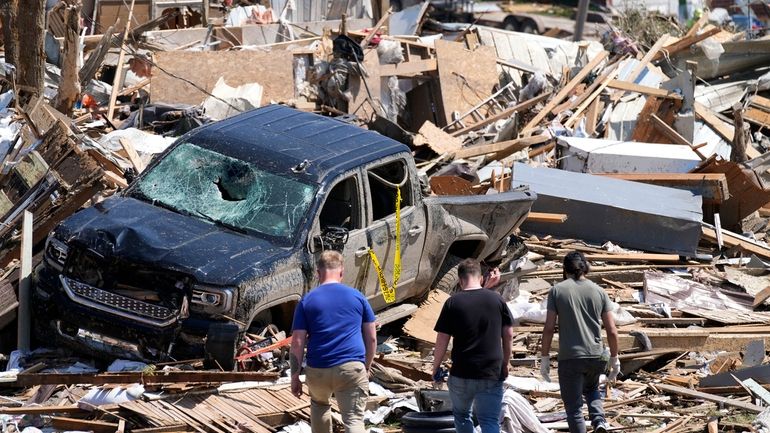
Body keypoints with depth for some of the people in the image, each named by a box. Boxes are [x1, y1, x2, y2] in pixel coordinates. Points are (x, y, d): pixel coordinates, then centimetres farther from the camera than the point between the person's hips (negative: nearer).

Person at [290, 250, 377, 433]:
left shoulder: (307, 301, 5)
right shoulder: (357, 297, 9)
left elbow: (297, 343, 1)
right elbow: (371, 338, 10)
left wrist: (295, 377, 7)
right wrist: (367, 368, 22)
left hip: (317, 370, 1)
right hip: (352, 369, -1)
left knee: (319, 404, 30)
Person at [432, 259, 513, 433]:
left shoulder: (453, 303, -6)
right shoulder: (497, 300, 0)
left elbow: (442, 341, -4)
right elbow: (508, 335, 4)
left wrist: (436, 368, 9)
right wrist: (505, 364, 17)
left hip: (461, 374, -1)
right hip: (492, 373, 1)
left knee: (461, 414, 22)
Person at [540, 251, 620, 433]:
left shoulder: (557, 290, -1)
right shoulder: (598, 291, 5)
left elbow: (549, 328, -5)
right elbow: (612, 331, 4)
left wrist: (544, 358, 3)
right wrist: (614, 358, 15)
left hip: (570, 358, -3)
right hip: (596, 357, 4)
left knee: (574, 407, 5)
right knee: (591, 389, 30)